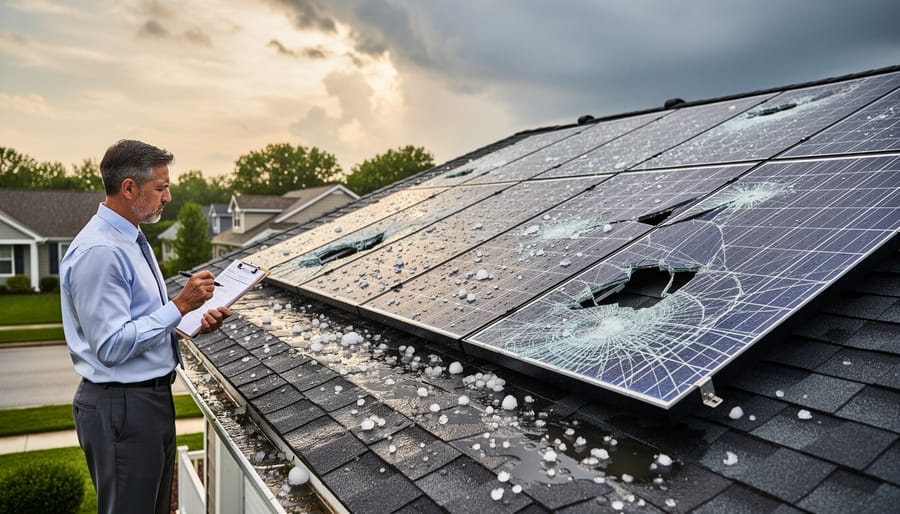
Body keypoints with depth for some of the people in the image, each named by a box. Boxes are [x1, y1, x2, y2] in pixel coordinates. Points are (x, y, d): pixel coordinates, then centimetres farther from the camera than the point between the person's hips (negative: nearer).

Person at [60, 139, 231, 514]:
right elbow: (112, 346, -25)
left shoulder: (131, 240, 10)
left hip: (153, 397, 10)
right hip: (122, 407, -10)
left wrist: (196, 323, 2)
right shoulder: (98, 252, -22)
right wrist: (180, 305, -23)